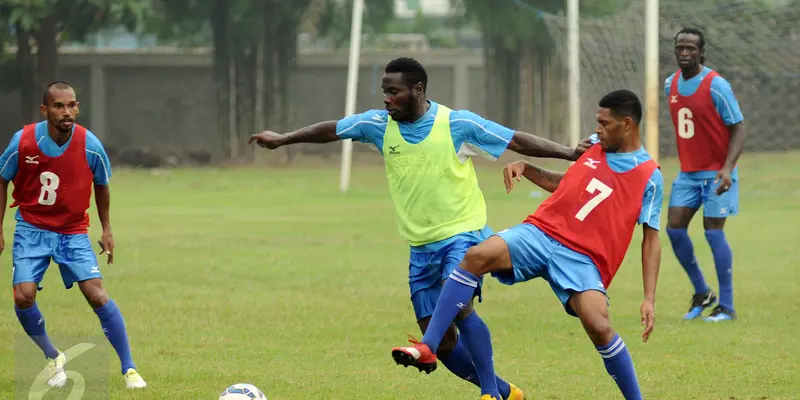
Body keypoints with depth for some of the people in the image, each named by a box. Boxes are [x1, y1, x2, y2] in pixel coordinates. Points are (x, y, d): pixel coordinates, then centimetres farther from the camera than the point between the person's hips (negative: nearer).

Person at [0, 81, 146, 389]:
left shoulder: (91, 146, -14)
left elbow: (101, 186, 6)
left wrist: (107, 230, 10)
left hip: (73, 232, 0)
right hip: (31, 229, 0)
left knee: (97, 294, -14)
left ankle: (129, 369, -6)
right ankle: (53, 358, 12)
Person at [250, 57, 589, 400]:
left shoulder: (457, 124, -11)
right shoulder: (379, 124, 1)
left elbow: (517, 141, -9)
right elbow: (331, 130, 15)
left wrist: (569, 153, -16)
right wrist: (283, 139, 21)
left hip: (462, 234, -5)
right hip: (421, 245, 6)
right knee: (441, 340, 3)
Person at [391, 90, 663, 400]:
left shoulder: (649, 176, 0)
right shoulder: (596, 147, 14)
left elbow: (652, 240, 0)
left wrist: (649, 298, -8)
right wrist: (526, 168, 14)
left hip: (582, 257, -4)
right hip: (541, 232, 4)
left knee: (599, 326, -28)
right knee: (477, 256, -22)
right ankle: (428, 348, -23)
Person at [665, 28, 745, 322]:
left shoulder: (716, 86, -15)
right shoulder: (671, 85, 5)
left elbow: (738, 129, -14)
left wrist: (727, 168, -26)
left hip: (716, 172, -6)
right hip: (688, 172, 6)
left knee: (713, 231, -8)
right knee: (674, 227, -1)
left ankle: (726, 306, -1)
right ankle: (702, 293, 15)